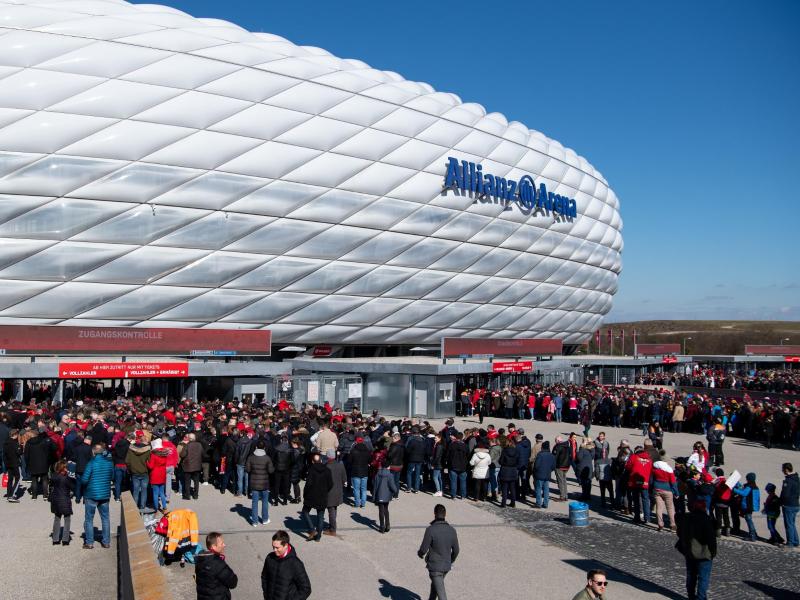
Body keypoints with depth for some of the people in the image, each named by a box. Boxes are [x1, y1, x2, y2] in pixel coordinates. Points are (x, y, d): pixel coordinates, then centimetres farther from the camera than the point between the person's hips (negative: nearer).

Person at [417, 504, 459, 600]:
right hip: (446, 566, 5)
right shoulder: (451, 530, -4)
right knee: (434, 585, 28)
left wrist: (420, 553, 8)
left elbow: (423, 549, -15)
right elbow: (456, 550, 4)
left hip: (434, 566, -5)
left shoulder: (430, 529, -20)